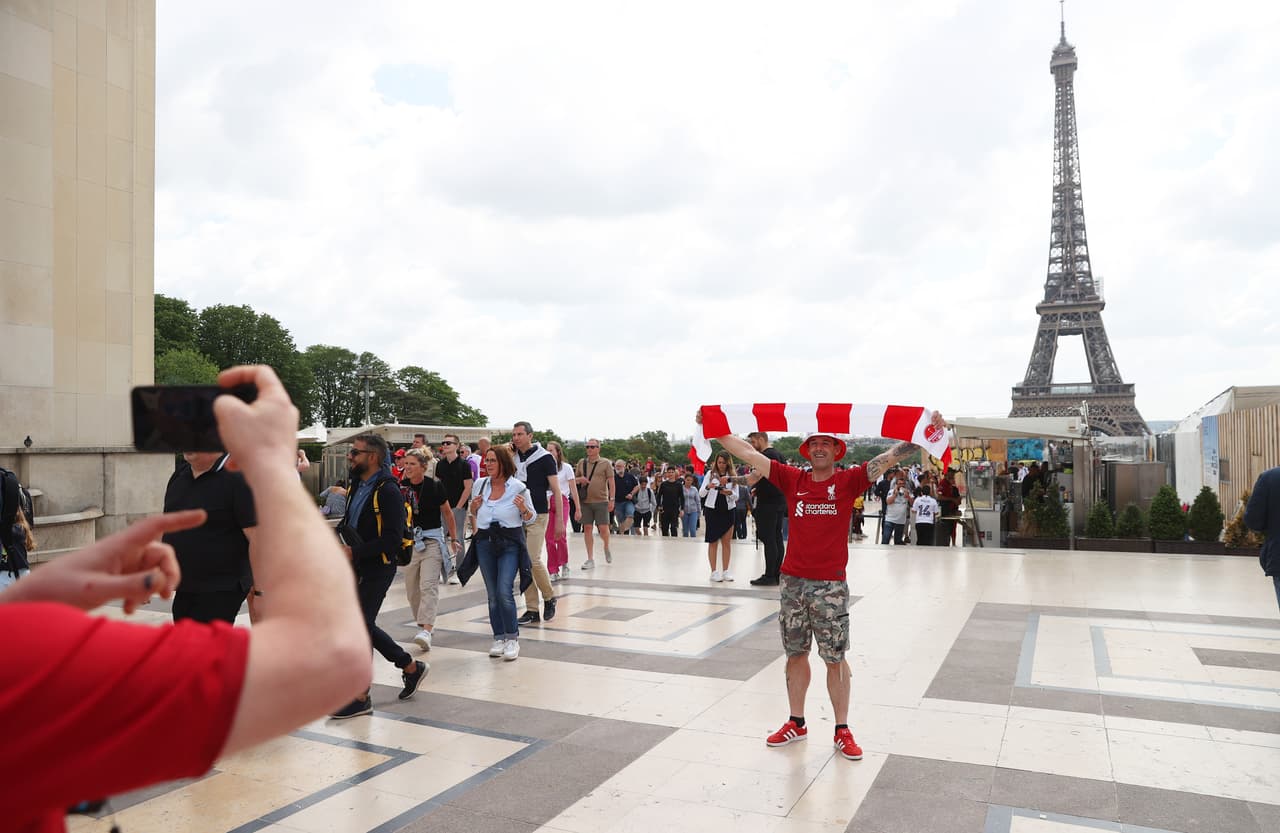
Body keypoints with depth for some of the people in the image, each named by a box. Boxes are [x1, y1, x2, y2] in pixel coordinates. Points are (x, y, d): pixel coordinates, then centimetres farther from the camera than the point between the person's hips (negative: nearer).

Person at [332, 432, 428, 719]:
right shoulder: (359, 486, 11)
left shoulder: (387, 490, -17)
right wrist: (342, 546, 6)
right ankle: (411, 667, 30)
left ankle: (361, 698, 9)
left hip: (377, 570, -9)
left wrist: (355, 552, -25)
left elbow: (392, 540, -22)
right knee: (363, 626, 15)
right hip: (358, 569, 9)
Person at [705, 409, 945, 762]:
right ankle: (796, 723, 26)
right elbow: (748, 453, 5)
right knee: (796, 653, 13)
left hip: (830, 584, -3)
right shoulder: (793, 479, 4)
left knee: (835, 658, 5)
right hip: (793, 581, 3)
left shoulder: (848, 481, -2)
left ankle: (842, 731, 18)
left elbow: (892, 455, -8)